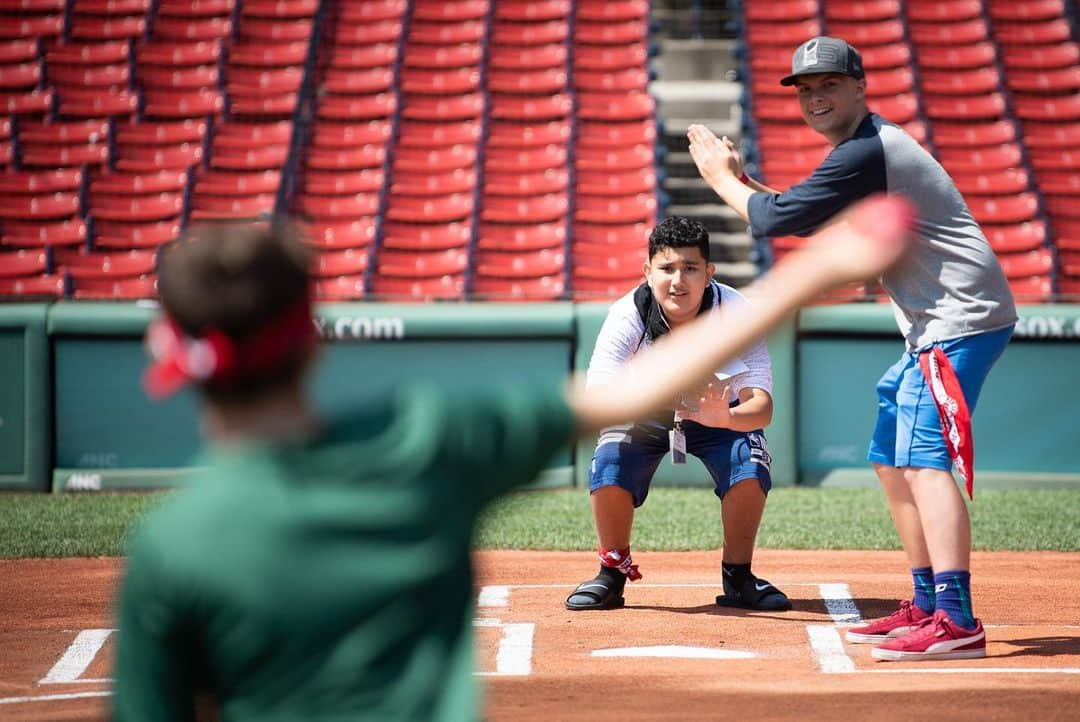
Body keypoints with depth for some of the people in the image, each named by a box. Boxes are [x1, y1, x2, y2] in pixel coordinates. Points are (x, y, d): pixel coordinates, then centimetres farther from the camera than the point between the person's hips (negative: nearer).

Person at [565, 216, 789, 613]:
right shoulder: (627, 315, -28)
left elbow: (762, 406, -37)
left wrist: (725, 417, -60)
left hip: (720, 412, 0)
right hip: (642, 415, 0)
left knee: (750, 465, -27)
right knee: (609, 465, -27)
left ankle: (738, 576, -5)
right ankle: (613, 573, -3)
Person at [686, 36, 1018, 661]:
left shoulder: (867, 152, -16)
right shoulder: (869, 147, 18)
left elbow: (775, 220, -14)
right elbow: (808, 218, 28)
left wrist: (720, 178, 3)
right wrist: (740, 177, 17)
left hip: (962, 320, -11)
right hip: (934, 327, 11)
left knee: (923, 460, -21)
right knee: (892, 462, 16)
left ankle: (957, 623, -30)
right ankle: (929, 607, 21)